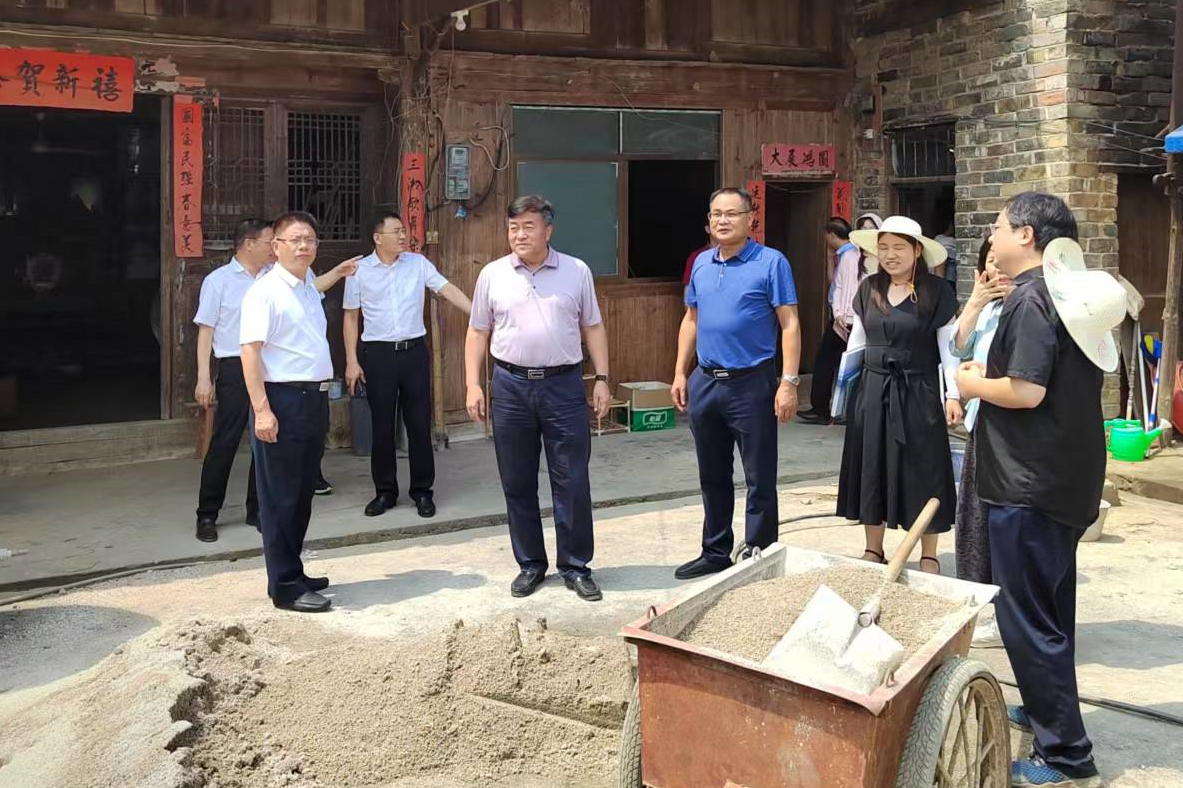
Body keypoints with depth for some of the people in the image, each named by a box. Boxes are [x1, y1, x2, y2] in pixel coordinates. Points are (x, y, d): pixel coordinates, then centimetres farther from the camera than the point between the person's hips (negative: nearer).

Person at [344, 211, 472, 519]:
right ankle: (385, 492, 17)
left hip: (414, 351, 1)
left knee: (419, 423, 4)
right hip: (378, 354, -1)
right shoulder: (360, 270, 0)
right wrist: (351, 362, 0)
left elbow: (448, 290, -2)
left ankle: (422, 491, 15)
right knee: (382, 426, 5)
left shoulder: (418, 263, 3)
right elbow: (351, 317, 4)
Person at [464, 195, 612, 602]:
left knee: (572, 482, 1)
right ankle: (530, 564, 21)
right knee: (517, 483, 8)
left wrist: (601, 379, 2)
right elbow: (478, 332, 9)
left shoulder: (577, 271, 3)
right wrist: (473, 385, 2)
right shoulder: (492, 275, 5)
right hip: (510, 386, 1)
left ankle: (575, 566, 12)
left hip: (563, 385, -1)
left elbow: (593, 327, 8)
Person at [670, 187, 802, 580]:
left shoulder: (771, 263, -7)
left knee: (760, 480, 2)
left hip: (751, 384, -6)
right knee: (712, 477, 15)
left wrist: (789, 383, -18)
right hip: (704, 382, 6)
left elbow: (789, 325, -11)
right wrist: (680, 374, 11)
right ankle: (715, 553, 28)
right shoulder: (701, 263, 11)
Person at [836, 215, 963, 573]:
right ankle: (873, 550, 22)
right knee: (872, 469, 9)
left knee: (922, 472, 1)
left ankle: (929, 557, 12)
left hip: (918, 392, -4)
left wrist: (953, 394, -15)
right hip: (873, 390, 4)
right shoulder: (868, 289, 5)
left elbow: (949, 347, -6)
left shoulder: (936, 292, -7)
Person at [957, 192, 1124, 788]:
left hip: (1029, 485, -10)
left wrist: (975, 384, -8)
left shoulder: (1030, 297, -18)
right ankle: (1047, 710, 37)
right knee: (1049, 603, 22)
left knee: (1026, 614, -2)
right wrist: (995, 373, 12)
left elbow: (1026, 391, -26)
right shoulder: (1072, 291, 11)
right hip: (1066, 479, 10)